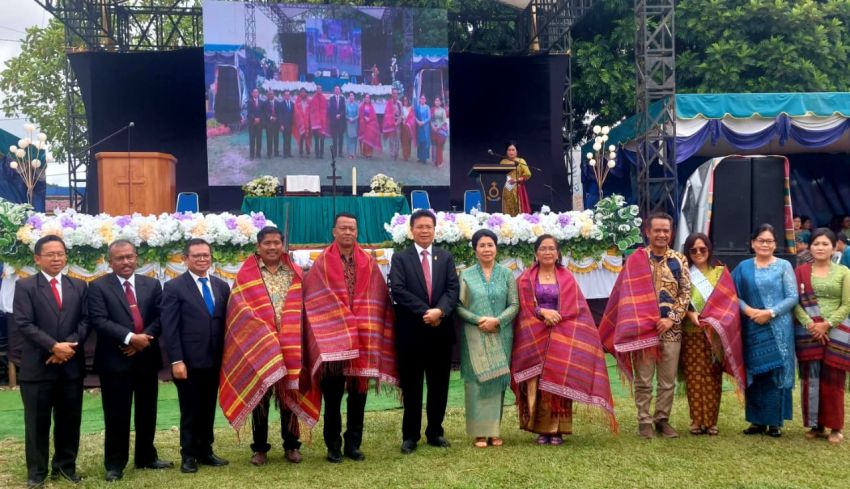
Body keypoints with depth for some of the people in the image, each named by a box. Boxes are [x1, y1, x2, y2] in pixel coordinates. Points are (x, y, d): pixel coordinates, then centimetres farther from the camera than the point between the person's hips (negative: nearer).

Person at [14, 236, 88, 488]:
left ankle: (66, 465, 24)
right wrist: (54, 346, -18)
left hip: (71, 364, 3)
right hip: (37, 365, -3)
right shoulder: (25, 286, -1)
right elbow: (24, 324, -10)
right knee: (37, 422, 4)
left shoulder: (79, 286, 11)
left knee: (69, 420, 10)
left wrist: (70, 345, -12)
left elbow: (85, 321, 4)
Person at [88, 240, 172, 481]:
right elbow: (99, 321, -13)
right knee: (117, 415, 1)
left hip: (147, 357, 4)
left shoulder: (152, 284, 10)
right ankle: (115, 464, 12)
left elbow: (160, 317, 3)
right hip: (115, 360, -4)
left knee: (147, 412, 12)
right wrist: (130, 338, -22)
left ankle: (146, 457, 26)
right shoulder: (98, 287, -2)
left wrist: (143, 339, -13)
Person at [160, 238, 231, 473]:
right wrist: (176, 360, -15)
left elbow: (227, 322, 10)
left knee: (208, 409, 12)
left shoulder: (222, 286, 10)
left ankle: (205, 451, 24)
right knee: (190, 411, 5)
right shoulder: (174, 287, -4)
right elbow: (169, 328, -9)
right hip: (189, 361, -4)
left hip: (214, 361, 4)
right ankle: (189, 455, 17)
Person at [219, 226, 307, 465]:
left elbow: (303, 308, 7)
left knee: (290, 396, 8)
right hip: (257, 346, -2)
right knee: (259, 397, 5)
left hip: (290, 346, 2)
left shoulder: (296, 274, 9)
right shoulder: (245, 276, 1)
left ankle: (291, 445, 19)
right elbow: (240, 311, -4)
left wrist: (295, 340, -4)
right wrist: (262, 334, -14)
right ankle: (260, 448, 15)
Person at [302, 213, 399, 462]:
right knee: (332, 397, 4)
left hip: (363, 339, 2)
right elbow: (314, 301, -3)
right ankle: (333, 446, 14)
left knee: (358, 395, 8)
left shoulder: (369, 263, 8)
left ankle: (353, 445, 18)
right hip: (331, 339, -2)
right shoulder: (322, 264, 1)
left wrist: (365, 327, -5)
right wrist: (338, 322, -10)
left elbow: (376, 300, 4)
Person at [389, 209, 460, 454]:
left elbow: (453, 288, 0)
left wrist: (440, 311, -19)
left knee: (439, 385, 9)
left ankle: (435, 432, 22)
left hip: (441, 330, 3)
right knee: (411, 386, 5)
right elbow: (398, 290, -11)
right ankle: (410, 435, 15)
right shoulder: (400, 258, 1)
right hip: (411, 332, -3)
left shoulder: (446, 257, 10)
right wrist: (425, 312, -18)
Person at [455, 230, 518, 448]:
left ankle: (494, 430, 11)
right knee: (477, 381, -3)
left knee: (497, 381, 3)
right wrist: (478, 320, -14)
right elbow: (459, 306, 0)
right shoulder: (466, 275, 4)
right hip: (474, 336, -1)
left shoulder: (506, 274, 6)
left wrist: (497, 320, -12)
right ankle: (479, 432, 3)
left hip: (501, 336, 1)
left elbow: (514, 304, 2)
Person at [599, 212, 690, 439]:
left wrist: (672, 318, -8)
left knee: (668, 380, 8)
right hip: (642, 328, -2)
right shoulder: (635, 260, -1)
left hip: (671, 329, 2)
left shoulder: (679, 260, 6)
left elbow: (686, 292, 3)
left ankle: (662, 419, 20)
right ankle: (644, 421, 12)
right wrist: (638, 322, -12)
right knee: (643, 380, 3)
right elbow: (628, 295, -3)